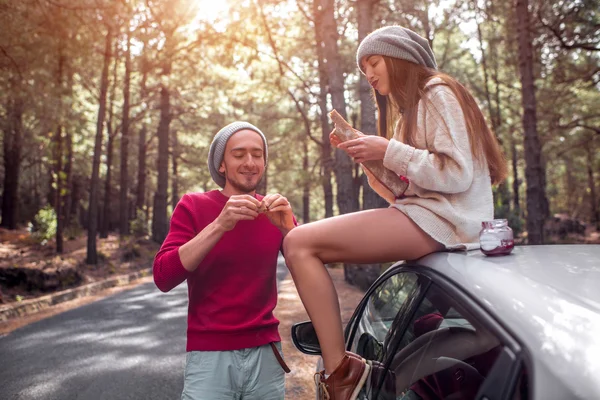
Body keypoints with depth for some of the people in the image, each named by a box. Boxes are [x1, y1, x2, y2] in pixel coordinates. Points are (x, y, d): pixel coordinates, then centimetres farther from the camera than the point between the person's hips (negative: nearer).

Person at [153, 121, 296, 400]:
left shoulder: (273, 211, 3)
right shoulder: (193, 206, -4)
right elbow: (163, 277, -15)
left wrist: (287, 227, -20)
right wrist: (219, 225, -26)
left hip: (266, 353, 3)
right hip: (209, 355, -2)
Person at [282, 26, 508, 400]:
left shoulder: (438, 92, -2)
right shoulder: (411, 109, 26)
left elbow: (458, 174, -15)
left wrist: (388, 151, -13)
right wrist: (370, 157, 4)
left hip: (444, 218, -10)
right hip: (421, 214, 10)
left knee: (299, 244, -19)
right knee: (303, 242, 5)